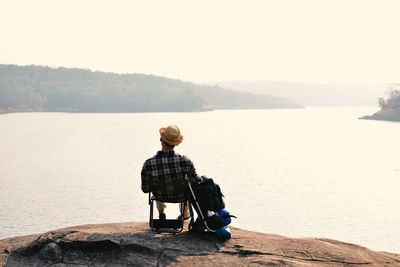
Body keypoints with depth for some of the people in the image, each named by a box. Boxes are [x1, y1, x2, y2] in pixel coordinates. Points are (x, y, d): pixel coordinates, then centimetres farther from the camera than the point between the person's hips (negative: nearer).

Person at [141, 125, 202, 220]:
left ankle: (161, 213, 56)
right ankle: (185, 214, 55)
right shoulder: (185, 161, -33)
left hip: (160, 196, 1)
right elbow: (197, 181, -17)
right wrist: (201, 180, 8)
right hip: (181, 195, 0)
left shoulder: (148, 164, -31)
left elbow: (145, 189, -17)